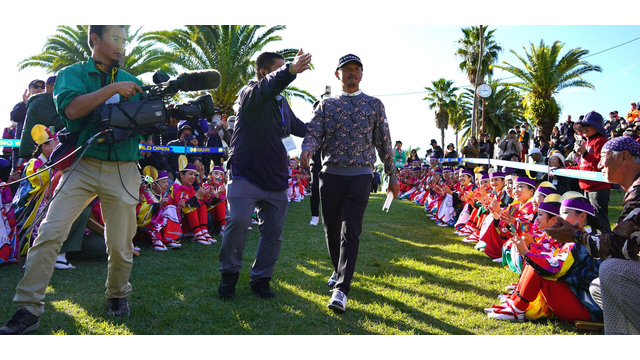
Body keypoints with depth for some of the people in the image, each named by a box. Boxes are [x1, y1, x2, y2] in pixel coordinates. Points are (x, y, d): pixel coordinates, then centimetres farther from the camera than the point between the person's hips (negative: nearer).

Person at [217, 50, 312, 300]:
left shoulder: (282, 103, 17)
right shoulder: (250, 93, -6)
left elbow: (297, 126, 35)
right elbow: (265, 89, -31)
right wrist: (290, 70, -48)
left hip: (276, 180, 7)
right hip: (246, 175, -7)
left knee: (273, 232, 6)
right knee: (238, 221, -17)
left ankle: (261, 279, 22)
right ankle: (229, 273, 6)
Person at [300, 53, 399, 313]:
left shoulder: (374, 104, 9)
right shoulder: (326, 104, 11)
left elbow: (384, 142, 9)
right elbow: (314, 132, -3)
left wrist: (392, 175, 9)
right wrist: (307, 149, -26)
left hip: (359, 175, -2)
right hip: (330, 174, 2)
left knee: (350, 232, -9)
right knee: (331, 229, 11)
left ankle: (341, 289, -9)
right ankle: (339, 271, 34)